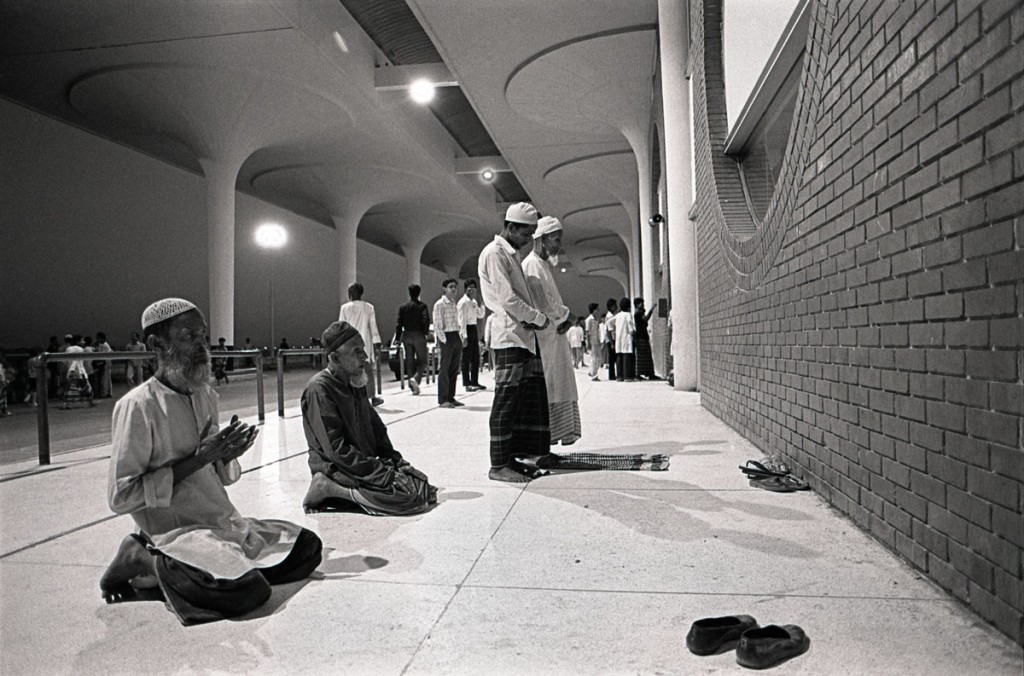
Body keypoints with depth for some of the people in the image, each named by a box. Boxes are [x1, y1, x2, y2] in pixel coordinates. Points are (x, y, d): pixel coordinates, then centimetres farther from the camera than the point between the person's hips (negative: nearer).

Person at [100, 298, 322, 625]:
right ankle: (145, 561, -3)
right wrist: (196, 460, -19)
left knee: (308, 547, 2)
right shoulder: (137, 406, -13)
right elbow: (120, 497, -15)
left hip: (225, 522, 8)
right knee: (249, 589, -28)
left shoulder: (206, 396, 9)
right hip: (175, 532, -8)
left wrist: (225, 456, -5)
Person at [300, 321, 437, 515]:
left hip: (366, 463, 10)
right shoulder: (319, 390, -16)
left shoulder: (354, 385, 13)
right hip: (338, 469, -10)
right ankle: (331, 489, -12)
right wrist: (384, 473, -21)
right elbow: (337, 450, -21)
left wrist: (395, 460, 4)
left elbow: (377, 429, 20)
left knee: (421, 484, 1)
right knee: (408, 496, -24)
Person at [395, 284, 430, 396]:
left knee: (409, 362, 9)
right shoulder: (422, 305, -4)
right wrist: (425, 333, -4)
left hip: (406, 336, 4)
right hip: (418, 335, -3)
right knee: (422, 360, 5)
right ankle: (415, 378, -21)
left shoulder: (403, 307, 6)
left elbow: (399, 323, 4)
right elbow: (426, 320, -14)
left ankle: (413, 387, 10)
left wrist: (398, 338, 8)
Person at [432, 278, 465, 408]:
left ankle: (450, 397, 16)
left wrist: (461, 337, 11)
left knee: (454, 368, 8)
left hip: (457, 337, 8)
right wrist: (443, 340, -16)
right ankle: (442, 400, -1)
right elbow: (437, 325, -10)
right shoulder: (439, 304, -5)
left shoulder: (454, 304, 18)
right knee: (444, 368, -5)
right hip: (447, 337, -8)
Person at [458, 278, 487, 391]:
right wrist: (464, 336, -20)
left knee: (476, 357, 12)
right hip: (467, 329, -9)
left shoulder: (474, 301, 14)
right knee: (466, 358, -4)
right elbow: (462, 320, -15)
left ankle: (475, 382, 20)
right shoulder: (463, 302, -11)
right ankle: (467, 384, 1)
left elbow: (480, 315, 21)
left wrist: (480, 304, 5)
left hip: (474, 329, 9)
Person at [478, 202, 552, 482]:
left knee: (532, 399, 10)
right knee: (506, 402, -6)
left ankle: (515, 457, 19)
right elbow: (508, 299, -17)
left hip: (525, 335, 10)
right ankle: (499, 465, 2)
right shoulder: (494, 253, -9)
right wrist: (539, 318, -8)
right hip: (509, 336, -10)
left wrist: (534, 319, 4)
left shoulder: (512, 255, 22)